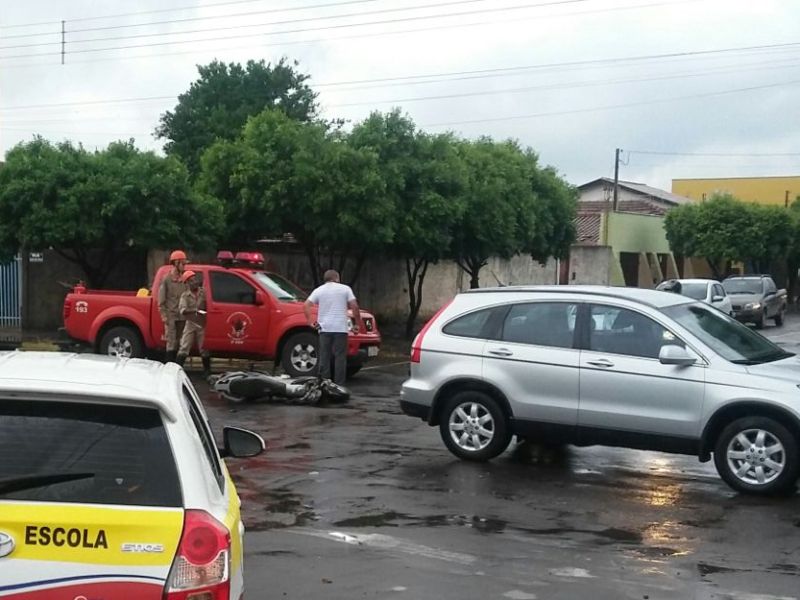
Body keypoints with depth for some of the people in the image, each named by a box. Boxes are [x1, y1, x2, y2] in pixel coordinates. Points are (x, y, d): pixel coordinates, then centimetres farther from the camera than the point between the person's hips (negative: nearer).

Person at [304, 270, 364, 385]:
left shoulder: (319, 290, 10)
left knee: (324, 357, 6)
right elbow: (354, 306, -3)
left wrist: (310, 321, 1)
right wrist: (358, 323, 3)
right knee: (340, 357, 1)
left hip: (324, 328, 2)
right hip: (340, 328, -2)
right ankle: (339, 384, -2)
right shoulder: (345, 289, 4)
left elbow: (306, 306, -1)